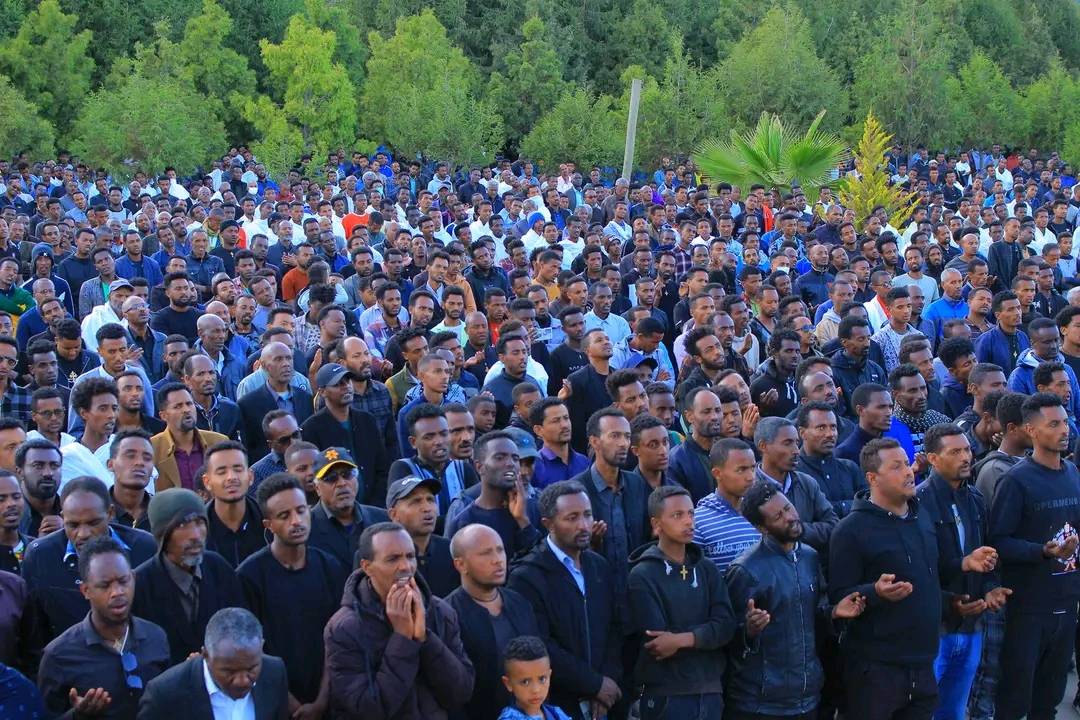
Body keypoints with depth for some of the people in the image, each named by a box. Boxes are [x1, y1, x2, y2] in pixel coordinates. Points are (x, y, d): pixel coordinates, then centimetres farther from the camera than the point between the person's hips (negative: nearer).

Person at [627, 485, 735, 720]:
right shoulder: (642, 576, -7)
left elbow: (726, 626, -3)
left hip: (711, 693, 5)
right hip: (666, 696, -5)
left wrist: (682, 640, -17)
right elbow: (655, 641, -14)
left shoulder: (707, 568, 8)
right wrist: (703, 635, -7)